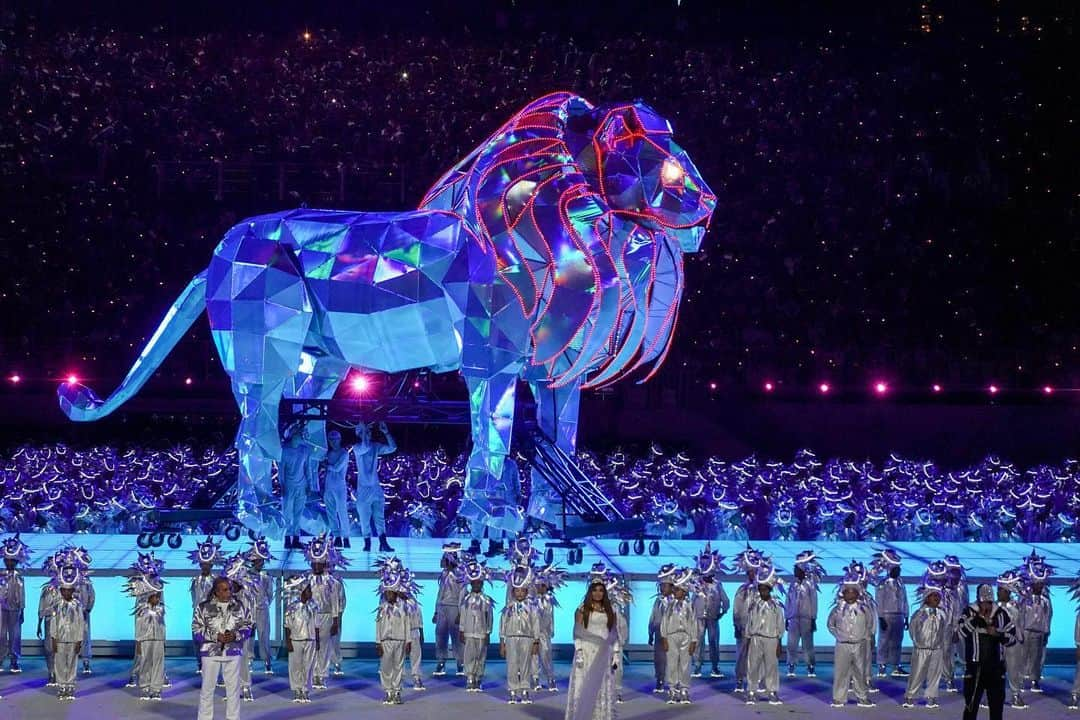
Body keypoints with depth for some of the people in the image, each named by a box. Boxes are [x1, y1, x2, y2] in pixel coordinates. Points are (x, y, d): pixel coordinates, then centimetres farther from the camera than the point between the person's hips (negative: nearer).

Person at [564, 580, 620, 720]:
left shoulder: (610, 611, 10)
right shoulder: (583, 610, 2)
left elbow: (614, 634, 10)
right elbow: (577, 633, -2)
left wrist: (616, 654, 2)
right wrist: (579, 652, -13)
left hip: (604, 655, 3)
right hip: (587, 653, -3)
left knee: (603, 690, 3)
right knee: (584, 688, -5)